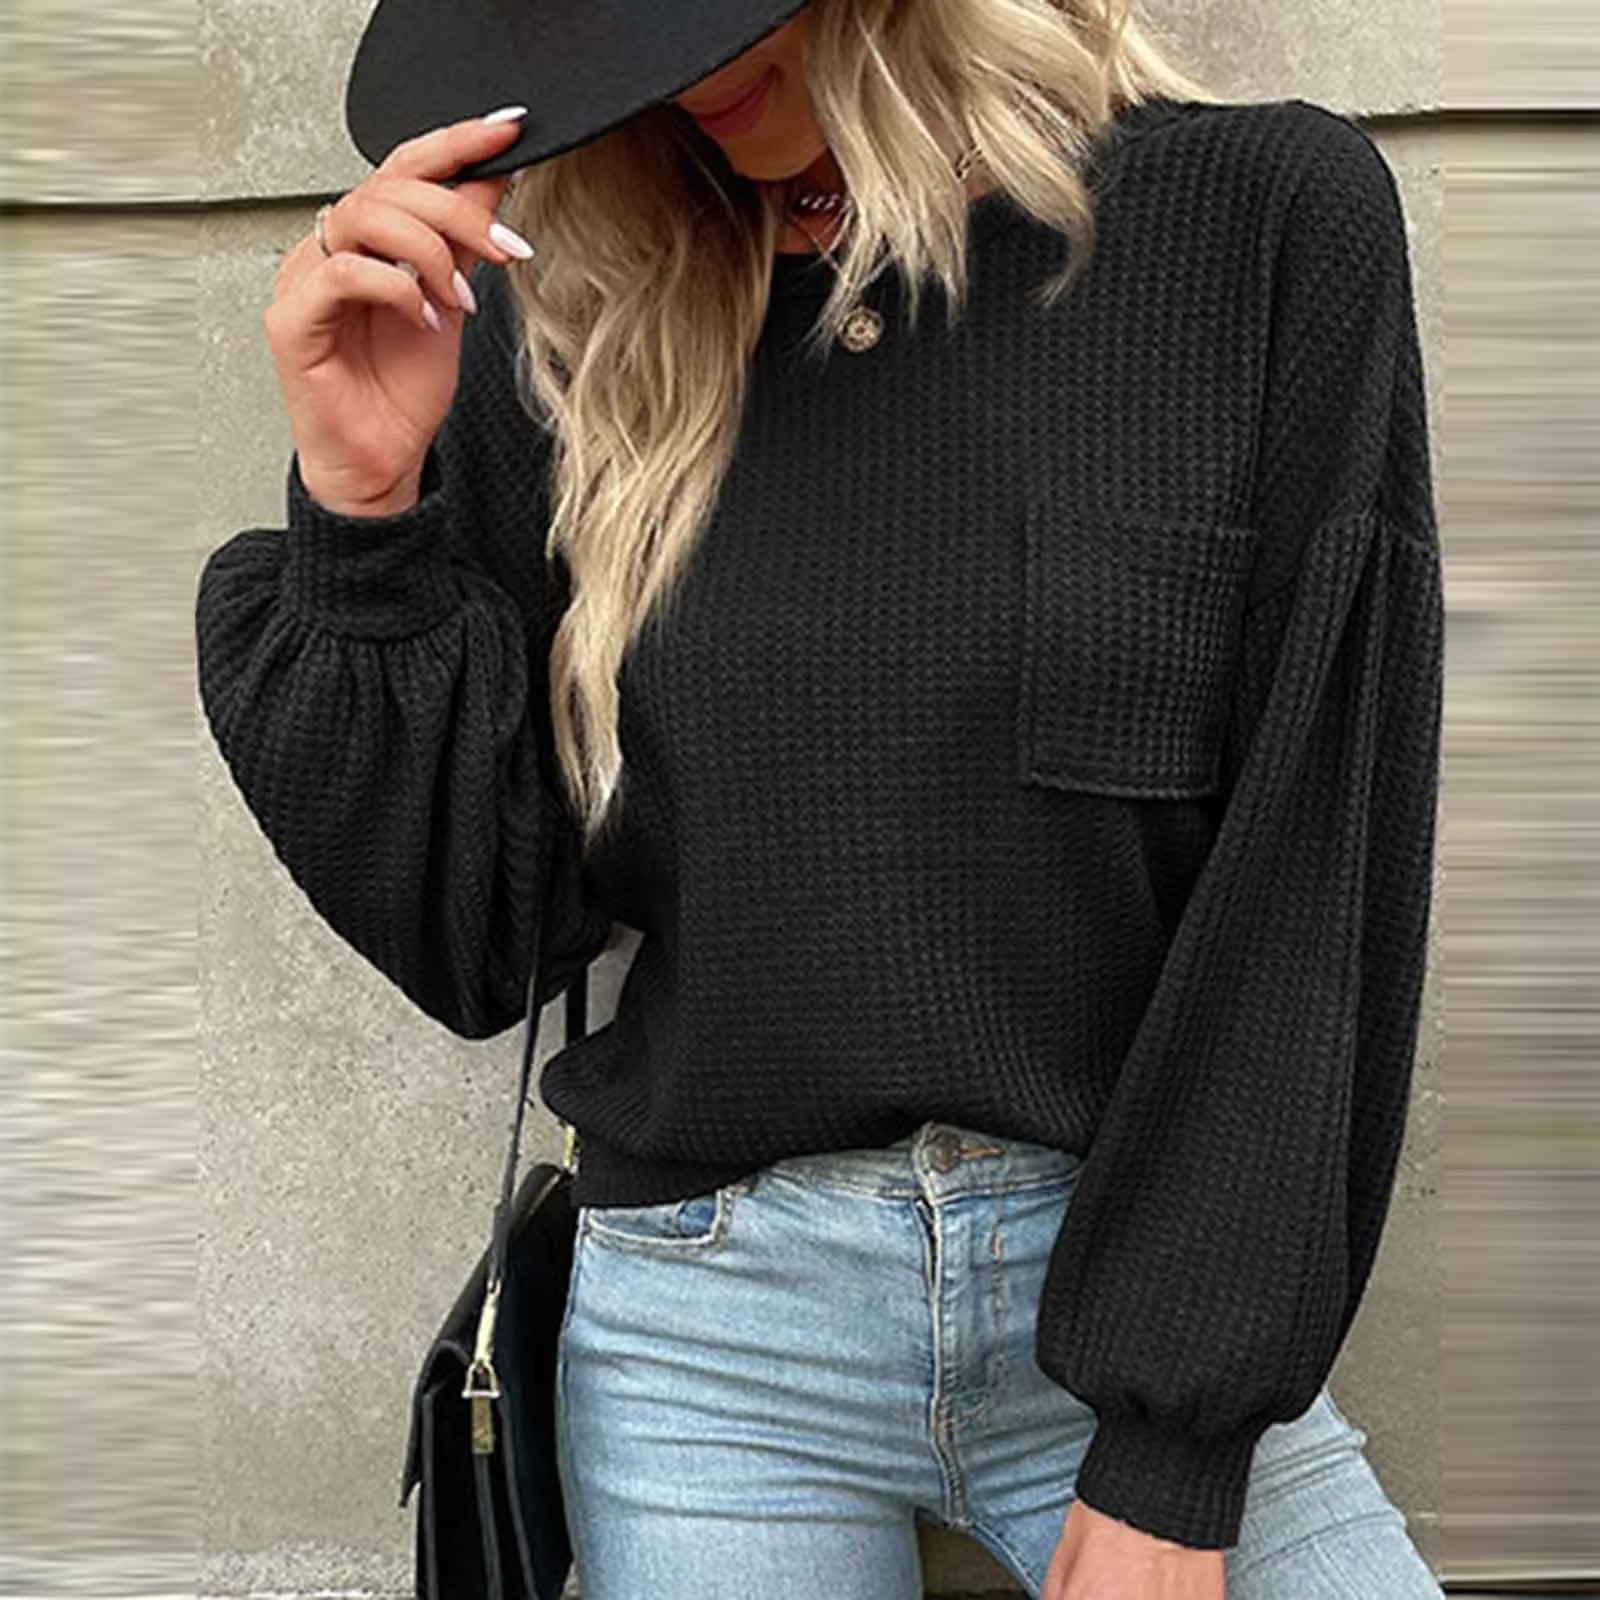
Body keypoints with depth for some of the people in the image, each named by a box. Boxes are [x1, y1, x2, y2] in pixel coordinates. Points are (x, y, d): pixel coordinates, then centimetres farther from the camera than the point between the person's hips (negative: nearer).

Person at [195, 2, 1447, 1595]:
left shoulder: (1266, 216, -7)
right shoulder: (568, 320, -1)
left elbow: (1317, 865, -9)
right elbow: (476, 941, -1)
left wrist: (1174, 1455, -11)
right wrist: (364, 511, -14)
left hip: (1148, 1293, -1)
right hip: (715, 1332, 2)